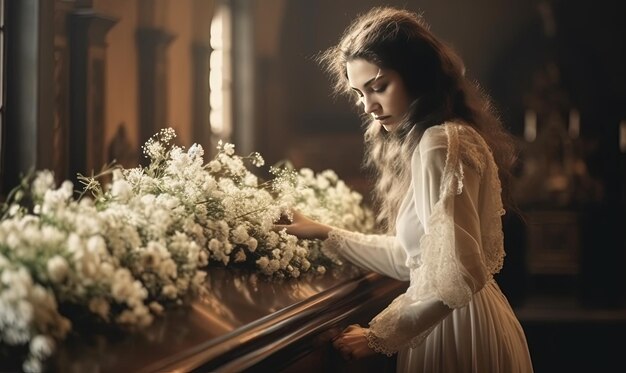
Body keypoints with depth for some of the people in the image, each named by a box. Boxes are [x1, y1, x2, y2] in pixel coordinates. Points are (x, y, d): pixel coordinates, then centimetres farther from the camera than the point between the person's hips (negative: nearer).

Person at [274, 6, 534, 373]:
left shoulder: (439, 144, -18)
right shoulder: (437, 138, 11)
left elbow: (455, 277, -25)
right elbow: (412, 257, 14)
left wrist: (378, 337, -15)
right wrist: (326, 234, 17)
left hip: (459, 330, -9)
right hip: (457, 322, 9)